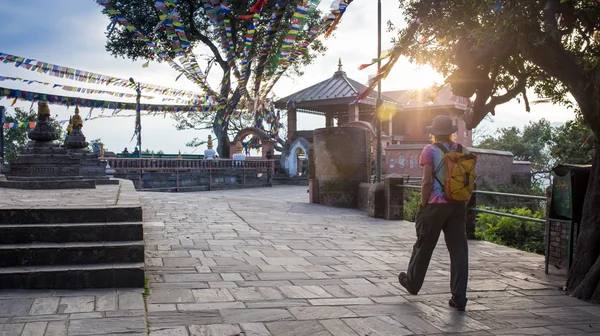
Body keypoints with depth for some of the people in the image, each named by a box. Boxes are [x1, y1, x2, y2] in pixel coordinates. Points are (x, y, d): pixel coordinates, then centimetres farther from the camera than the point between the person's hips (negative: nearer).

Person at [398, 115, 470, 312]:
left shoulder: (430, 151, -8)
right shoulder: (462, 150, 6)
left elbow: (427, 181, -13)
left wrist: (423, 204, -4)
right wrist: (462, 200, 15)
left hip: (435, 205, -4)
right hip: (458, 206, 4)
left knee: (424, 246, 13)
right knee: (459, 250, 5)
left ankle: (412, 283, 33)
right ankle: (459, 299, 5)